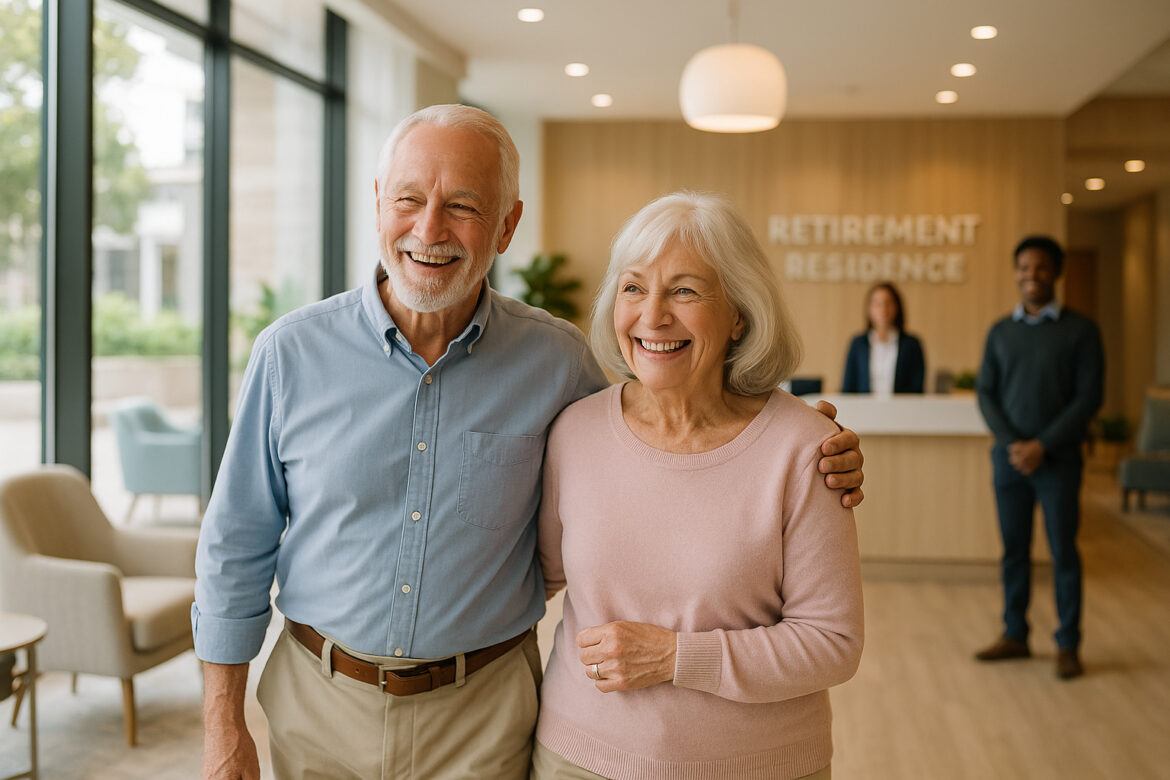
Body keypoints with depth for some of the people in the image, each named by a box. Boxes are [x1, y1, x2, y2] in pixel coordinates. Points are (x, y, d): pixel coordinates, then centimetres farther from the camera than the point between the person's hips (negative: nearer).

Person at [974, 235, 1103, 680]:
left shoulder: (1079, 331, -1)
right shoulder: (1000, 332, 8)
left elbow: (1088, 398, -6)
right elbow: (985, 393, 5)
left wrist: (1042, 445, -13)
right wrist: (1012, 444, -10)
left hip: (1057, 460, -3)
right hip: (1009, 457, 3)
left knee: (1063, 552, 2)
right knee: (1014, 549, 9)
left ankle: (1068, 645, 12)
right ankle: (1015, 635, 20)